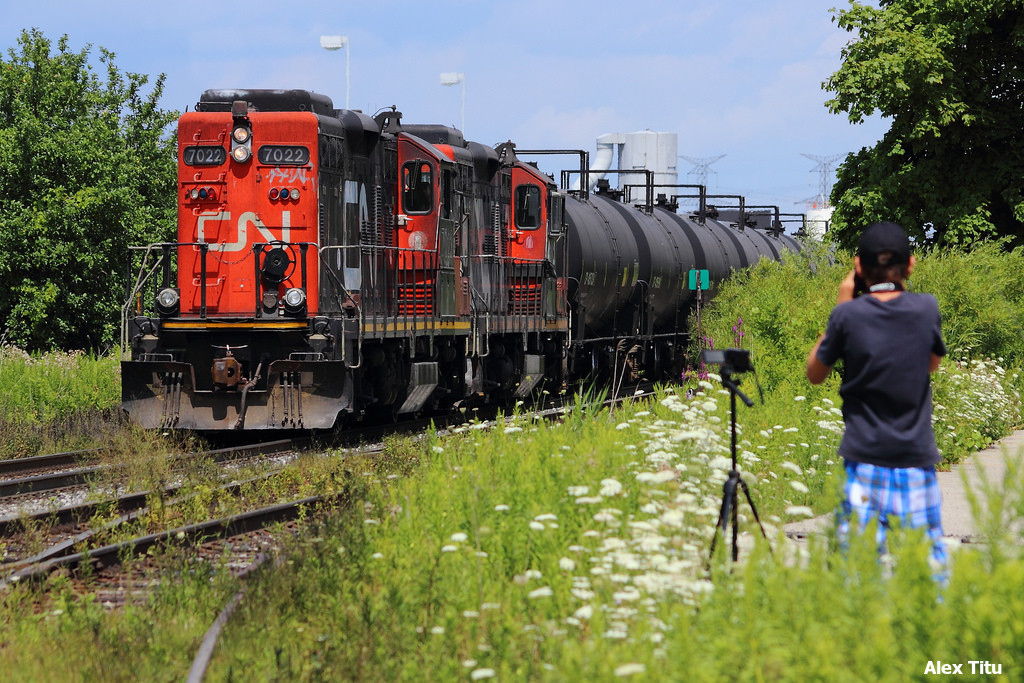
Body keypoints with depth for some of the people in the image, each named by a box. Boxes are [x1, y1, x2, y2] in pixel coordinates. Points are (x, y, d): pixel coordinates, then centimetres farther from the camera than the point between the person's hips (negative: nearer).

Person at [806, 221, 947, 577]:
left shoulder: (849, 314, -8)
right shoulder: (926, 308, -4)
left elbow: (815, 373, 7)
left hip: (864, 458, -1)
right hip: (917, 459, 1)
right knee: (928, 560, 5)